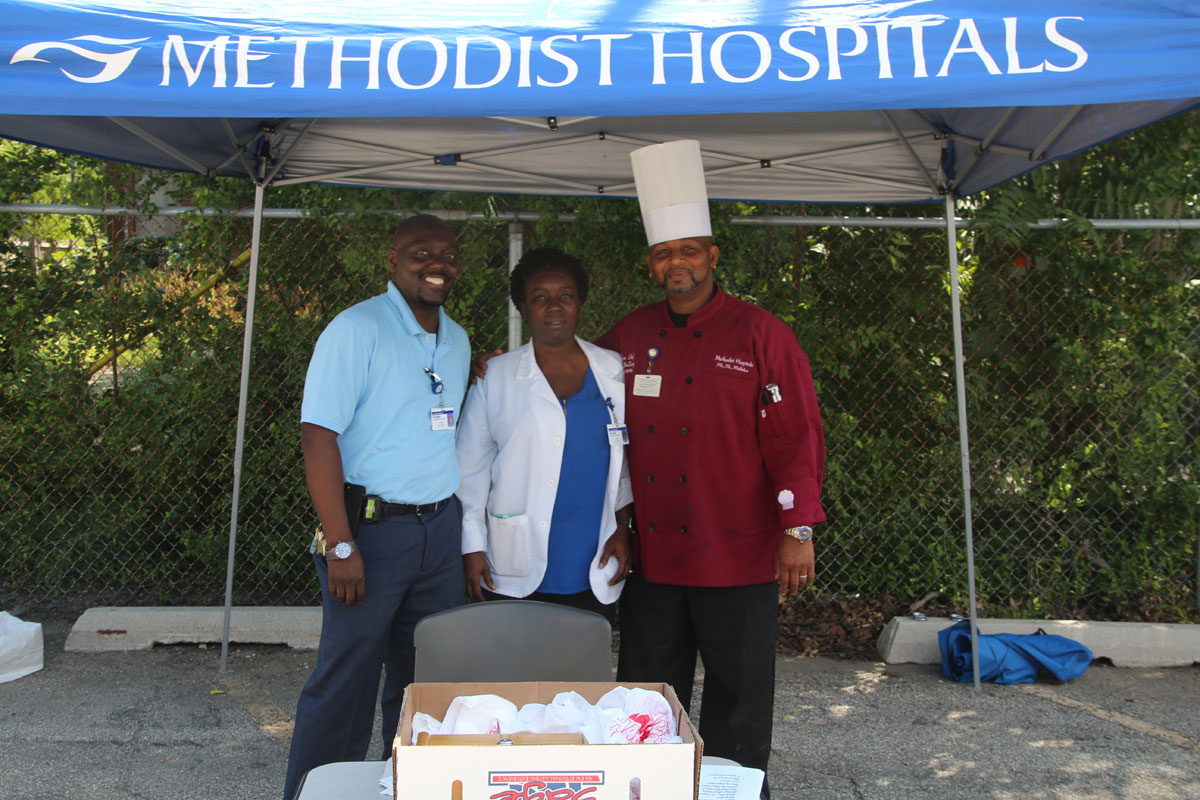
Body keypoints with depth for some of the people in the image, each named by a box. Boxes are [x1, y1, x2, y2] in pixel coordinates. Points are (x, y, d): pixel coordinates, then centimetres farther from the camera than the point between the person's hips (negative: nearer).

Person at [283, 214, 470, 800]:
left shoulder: (457, 341, 13)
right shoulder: (357, 329, -9)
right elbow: (319, 435, -15)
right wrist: (340, 546, -19)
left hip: (441, 528, 6)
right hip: (374, 526, -6)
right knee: (346, 680, 2)